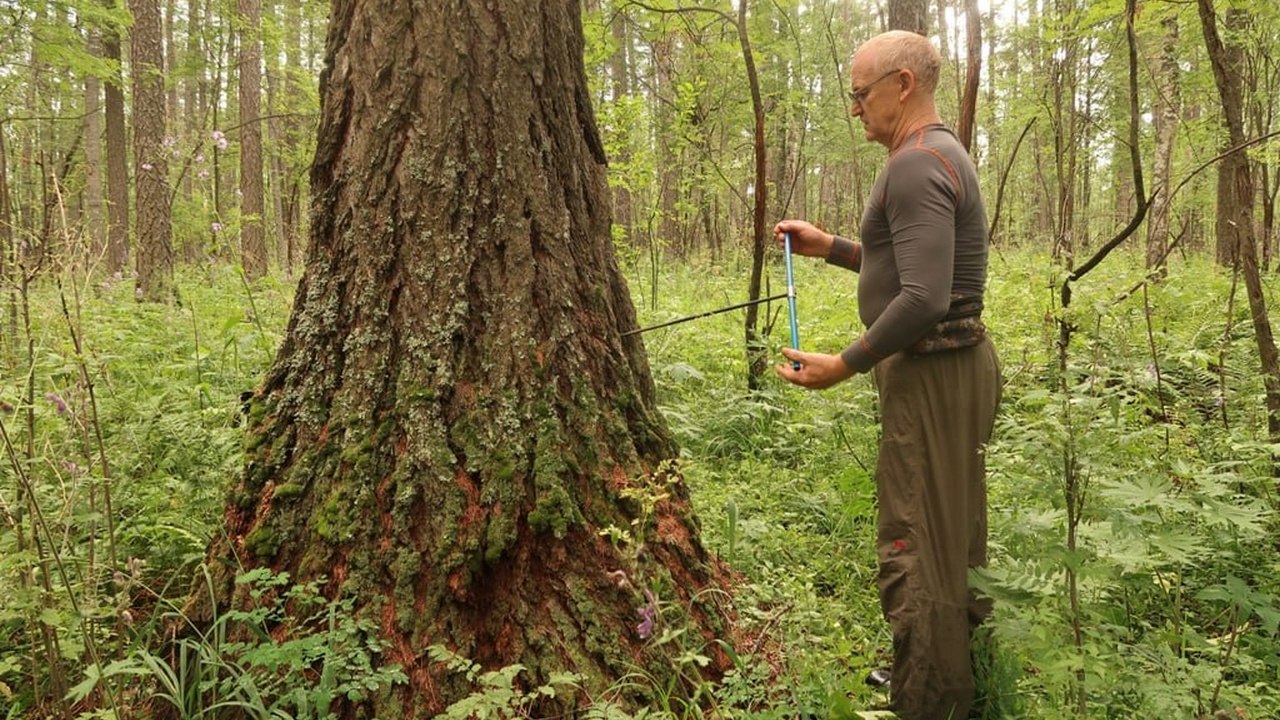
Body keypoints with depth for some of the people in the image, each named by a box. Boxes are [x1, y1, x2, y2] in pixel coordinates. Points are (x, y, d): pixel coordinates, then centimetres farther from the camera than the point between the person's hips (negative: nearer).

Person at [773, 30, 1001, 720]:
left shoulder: (916, 165, -18)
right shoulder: (941, 154, 16)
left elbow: (924, 300, -26)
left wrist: (845, 364, -18)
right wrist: (832, 248, 17)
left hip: (931, 373, -11)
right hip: (954, 363, 11)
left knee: (916, 548, -4)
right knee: (953, 536, 20)